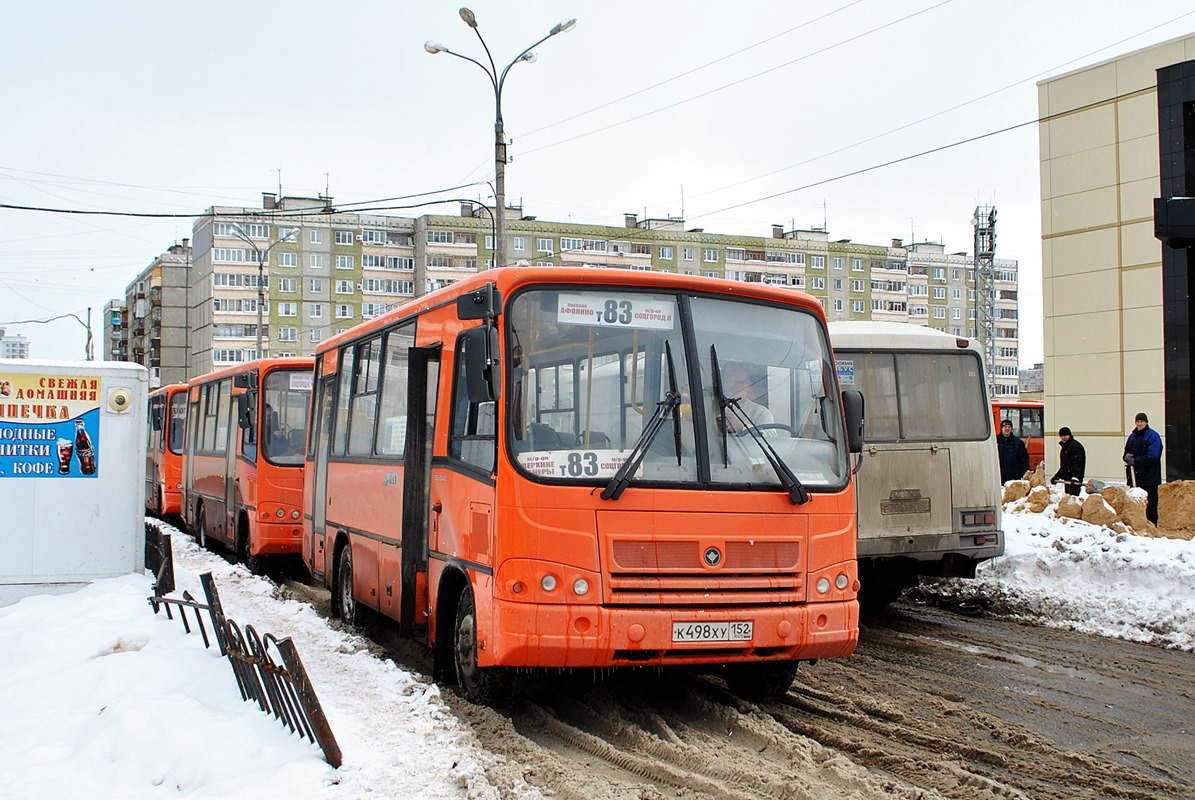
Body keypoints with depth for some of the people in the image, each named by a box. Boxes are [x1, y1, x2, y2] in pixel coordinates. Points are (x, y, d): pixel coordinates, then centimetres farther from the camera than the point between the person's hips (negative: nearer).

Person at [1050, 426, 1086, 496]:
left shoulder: (1075, 446, -11)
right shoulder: (1064, 446, 19)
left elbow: (1077, 464, -21)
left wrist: (1075, 478, -30)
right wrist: (1057, 476, 24)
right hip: (1067, 479, 10)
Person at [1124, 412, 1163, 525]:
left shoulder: (1153, 436, -6)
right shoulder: (1132, 437, 15)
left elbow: (1153, 457, -15)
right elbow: (1126, 452, 22)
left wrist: (1135, 460, -16)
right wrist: (1127, 457, -1)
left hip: (1149, 478, -6)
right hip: (1134, 477, 6)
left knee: (1150, 506, -2)